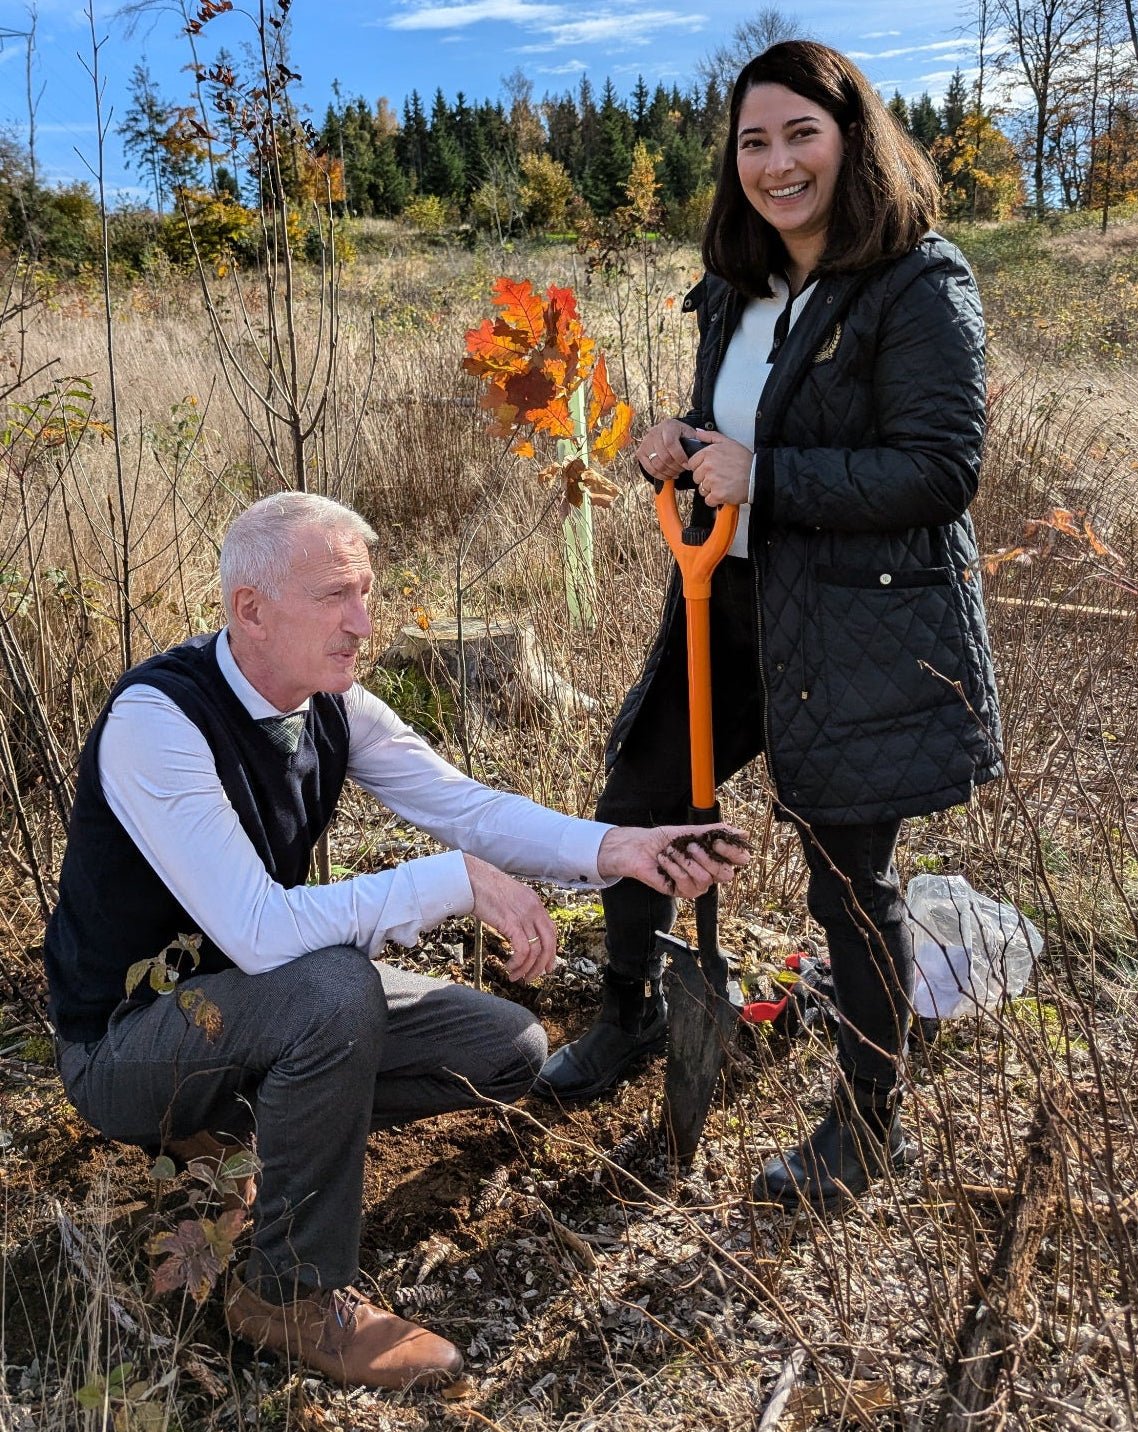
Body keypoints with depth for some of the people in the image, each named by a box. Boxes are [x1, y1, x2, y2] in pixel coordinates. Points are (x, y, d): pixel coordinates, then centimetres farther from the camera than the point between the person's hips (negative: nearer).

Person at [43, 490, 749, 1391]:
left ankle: (247, 1112, 12)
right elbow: (261, 932, -36)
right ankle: (293, 1293, -14)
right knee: (335, 989, -37)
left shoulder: (331, 706, -7)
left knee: (510, 1050, 1)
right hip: (127, 1041, -7)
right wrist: (458, 880, -35)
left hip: (259, 997, 7)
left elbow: (467, 807, -7)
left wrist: (614, 849, -22)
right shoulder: (157, 718, -30)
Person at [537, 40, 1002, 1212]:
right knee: (632, 813, 14)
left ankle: (868, 1127, 26)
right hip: (732, 605, 8)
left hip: (861, 629, -7)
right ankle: (631, 1013, 42)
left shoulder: (920, 289, -12)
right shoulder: (740, 292, 11)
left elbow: (940, 470, -19)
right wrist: (680, 449, -1)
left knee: (850, 884, 4)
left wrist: (763, 475, -23)